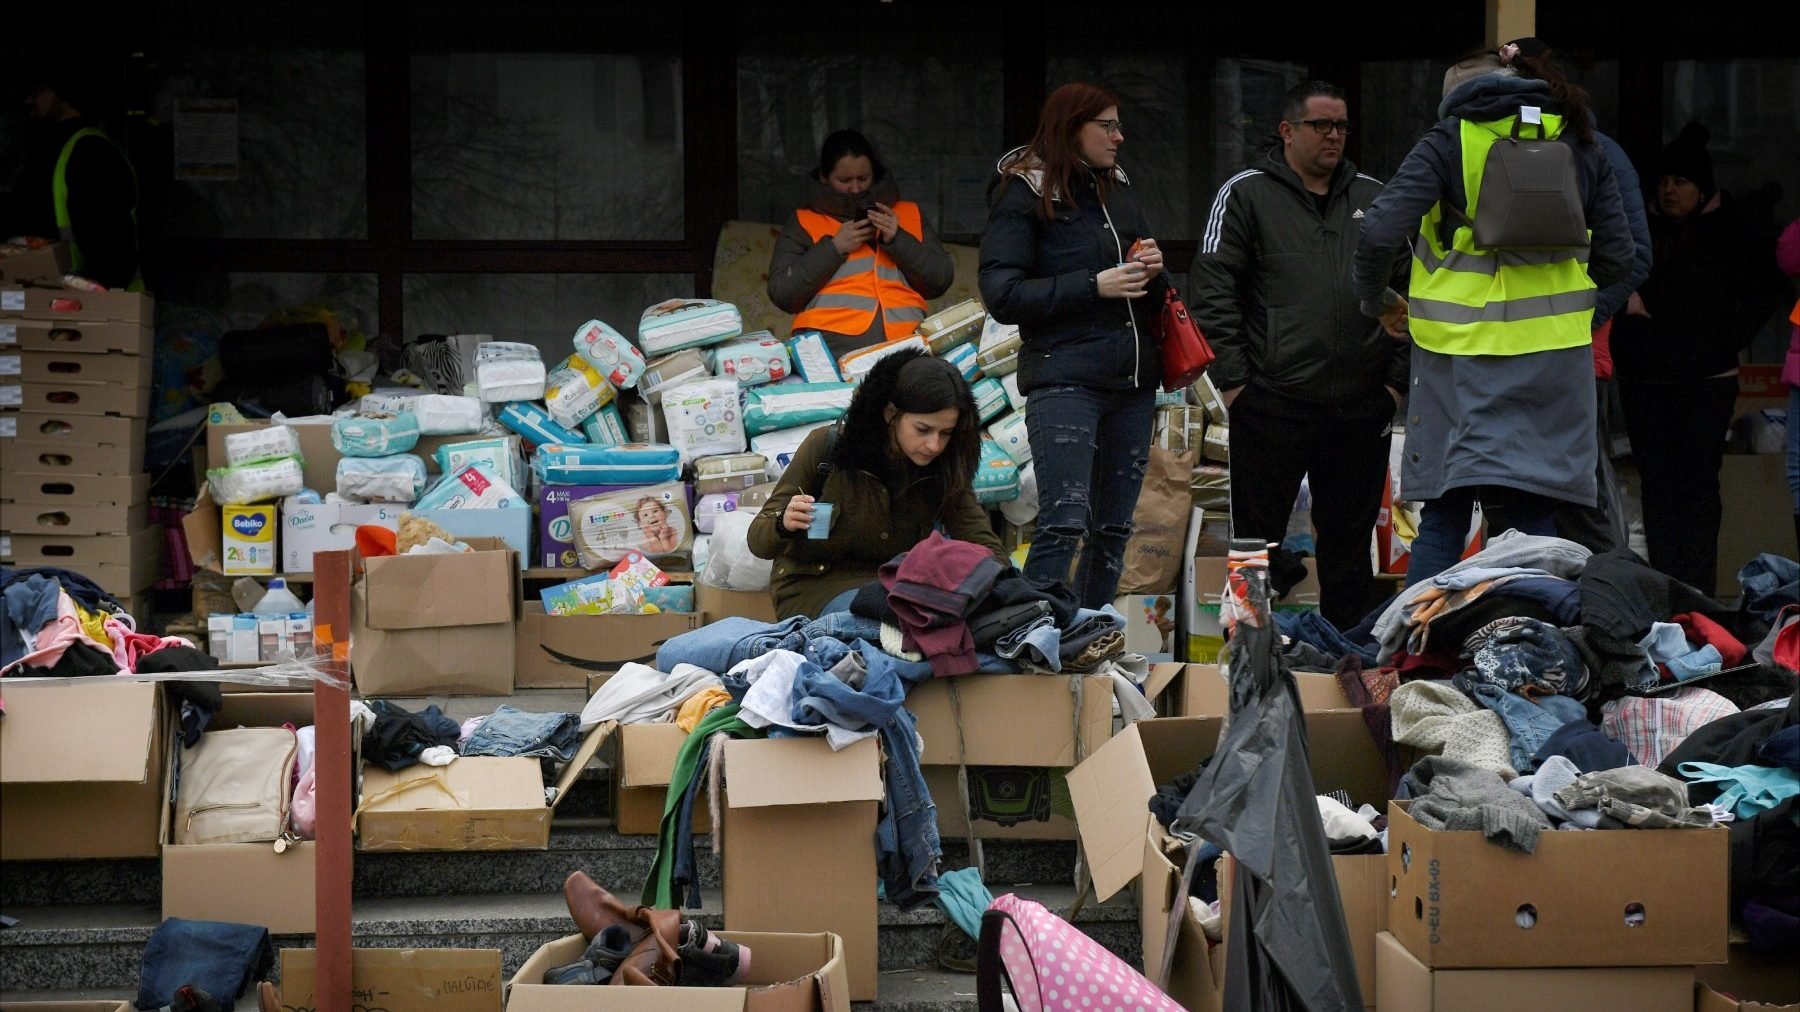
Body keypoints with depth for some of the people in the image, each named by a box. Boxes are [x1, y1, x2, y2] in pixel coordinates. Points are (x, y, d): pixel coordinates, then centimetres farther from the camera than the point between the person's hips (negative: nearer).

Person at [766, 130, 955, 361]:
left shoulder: (909, 214, 24)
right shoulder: (804, 222, 17)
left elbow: (941, 281, 14)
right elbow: (781, 293, 5)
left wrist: (898, 240, 1)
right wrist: (834, 248, -1)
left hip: (905, 341, 2)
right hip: (832, 343, -2)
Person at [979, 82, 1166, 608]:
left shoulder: (1119, 191, 18)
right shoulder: (1024, 195, -2)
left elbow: (1151, 298, 25)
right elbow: (1002, 296, -10)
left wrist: (1152, 270, 1)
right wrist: (1093, 285, -17)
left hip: (1133, 382, 7)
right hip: (1064, 380, -7)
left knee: (1113, 529, 8)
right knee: (1065, 523, -16)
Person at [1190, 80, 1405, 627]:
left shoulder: (1376, 199, 13)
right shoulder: (1246, 194, 1)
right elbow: (1212, 291, -3)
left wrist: (1397, 378, 6)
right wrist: (1232, 380, -9)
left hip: (1361, 410, 4)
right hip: (1271, 407, -4)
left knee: (1350, 541, 11)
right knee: (1255, 541, 2)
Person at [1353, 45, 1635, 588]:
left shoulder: (1446, 143, -2)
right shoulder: (1580, 148, 9)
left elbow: (1380, 234, -10)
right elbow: (1616, 259, 9)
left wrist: (1376, 300, 8)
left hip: (1460, 352, -2)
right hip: (1553, 358, 2)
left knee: (1443, 518, 1)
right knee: (1535, 520, 6)